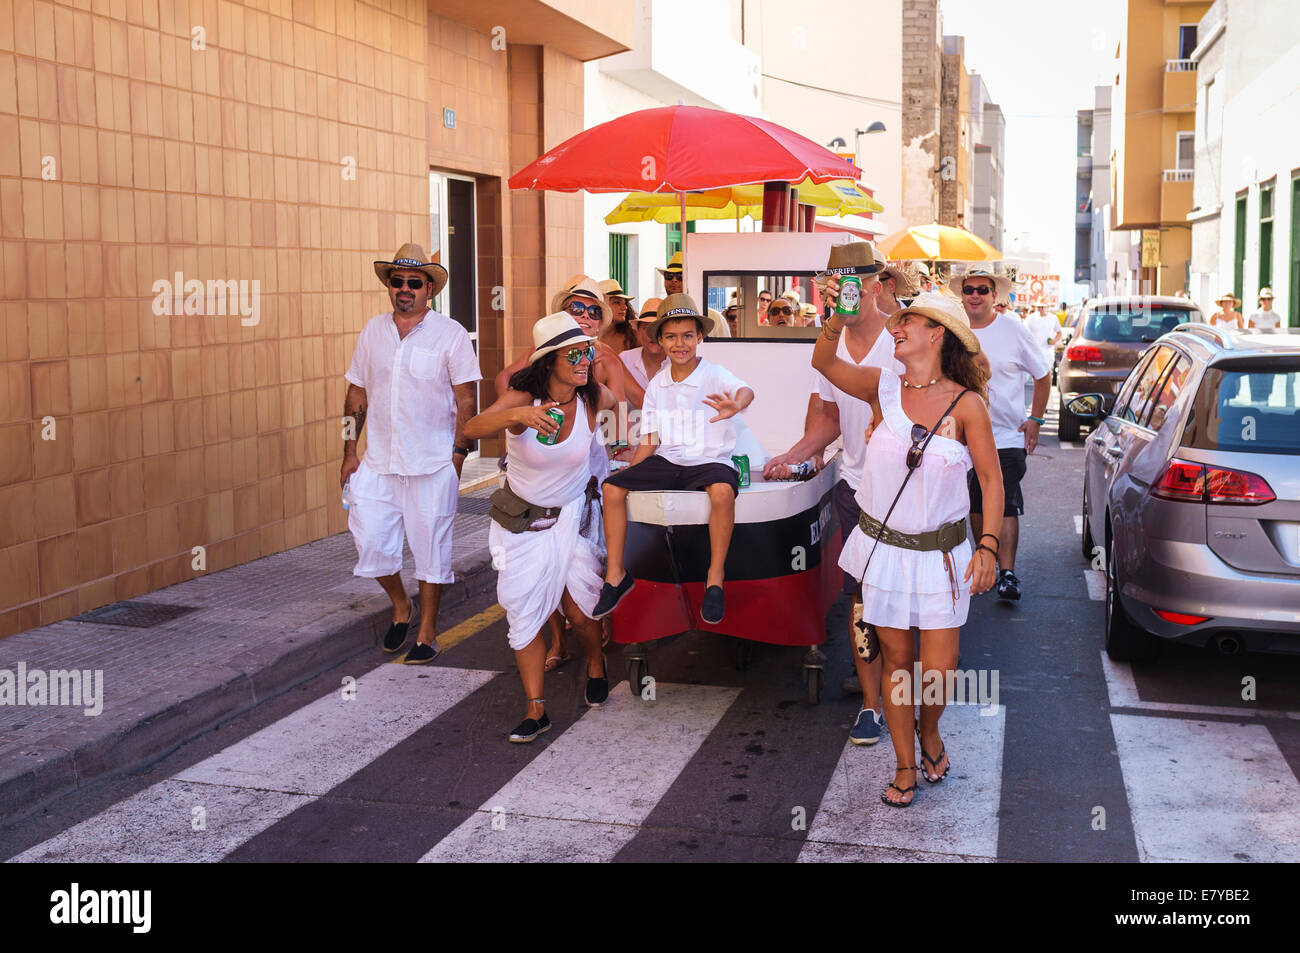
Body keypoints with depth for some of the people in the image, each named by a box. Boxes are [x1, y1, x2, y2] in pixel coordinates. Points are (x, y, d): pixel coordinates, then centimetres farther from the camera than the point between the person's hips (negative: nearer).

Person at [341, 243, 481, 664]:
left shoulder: (449, 333, -3)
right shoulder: (373, 330, 9)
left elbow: (465, 399, -3)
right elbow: (357, 394, 13)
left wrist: (458, 453, -11)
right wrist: (350, 452, 7)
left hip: (433, 463, -4)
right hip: (378, 461, 4)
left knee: (431, 548, 3)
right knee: (370, 540, 1)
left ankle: (427, 633, 18)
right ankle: (401, 607, 28)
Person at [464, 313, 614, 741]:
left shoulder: (594, 398, -13)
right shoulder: (521, 399, -20)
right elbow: (473, 428, -42)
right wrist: (516, 416, -55)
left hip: (572, 515, 1)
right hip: (522, 519, -1)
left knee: (579, 610, -1)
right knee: (523, 612, -1)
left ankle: (596, 664, 34)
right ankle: (536, 711, 10)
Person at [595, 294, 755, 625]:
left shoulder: (714, 375, -8)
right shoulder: (657, 385, 8)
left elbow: (745, 390, -32)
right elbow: (649, 441, 14)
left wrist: (735, 405, -56)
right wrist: (631, 474, 2)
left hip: (710, 460, -5)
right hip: (666, 461, 5)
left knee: (722, 491, -38)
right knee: (612, 487, -13)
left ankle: (715, 579, -24)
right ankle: (616, 575, -3)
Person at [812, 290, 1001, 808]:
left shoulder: (966, 404, -8)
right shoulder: (883, 387, -2)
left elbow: (991, 479, -4)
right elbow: (825, 363, -7)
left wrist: (988, 546, -11)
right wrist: (836, 321, -25)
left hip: (941, 552, -2)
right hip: (883, 546, 2)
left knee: (941, 668, -1)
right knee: (896, 658, 9)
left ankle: (928, 730, 33)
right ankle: (905, 766, 26)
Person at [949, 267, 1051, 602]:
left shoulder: (1014, 330, -4)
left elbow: (1043, 376, 6)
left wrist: (1035, 419, -2)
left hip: (1007, 436, -3)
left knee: (1006, 505, -9)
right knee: (975, 505, 11)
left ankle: (1008, 573, -6)